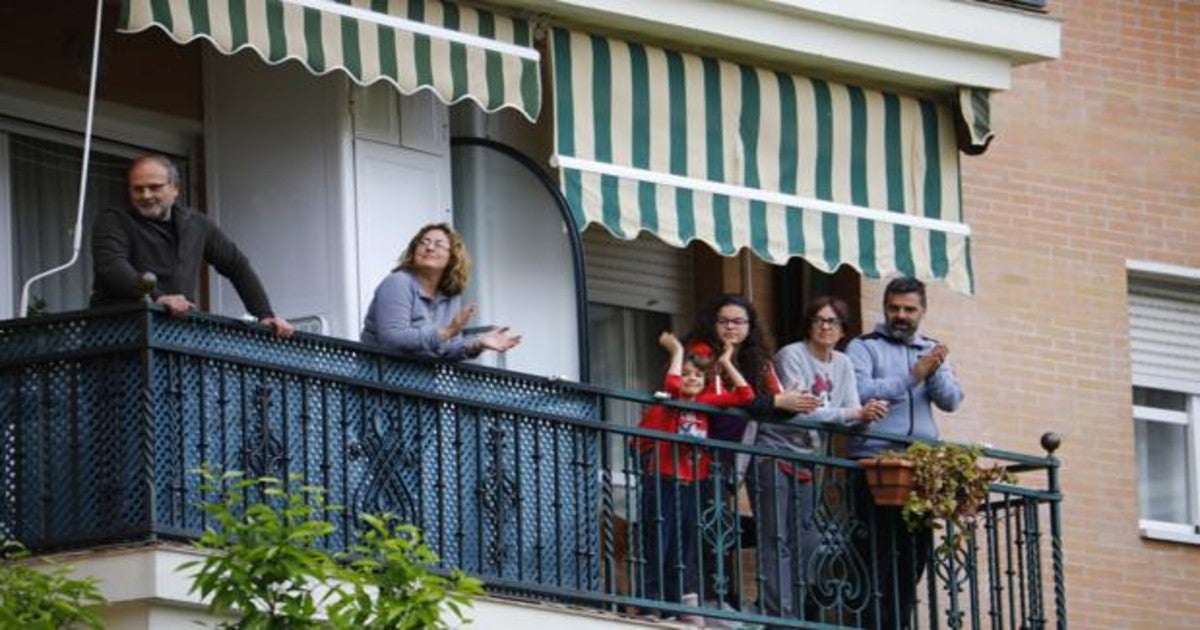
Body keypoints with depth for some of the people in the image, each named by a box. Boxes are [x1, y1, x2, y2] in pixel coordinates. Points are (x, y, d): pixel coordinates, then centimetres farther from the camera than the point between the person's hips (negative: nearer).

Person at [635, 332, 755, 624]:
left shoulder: (706, 401, 9)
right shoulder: (669, 401, -3)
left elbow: (744, 395, 7)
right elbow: (672, 385, -26)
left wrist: (726, 363, 6)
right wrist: (677, 351, -16)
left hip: (693, 487, 5)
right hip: (663, 484, -5)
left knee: (687, 553, 9)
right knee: (657, 548, -8)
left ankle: (687, 609, 10)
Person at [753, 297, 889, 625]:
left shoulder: (843, 365, 10)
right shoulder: (791, 356, -10)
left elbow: (851, 414, 2)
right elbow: (801, 412, -20)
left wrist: (866, 416, -22)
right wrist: (854, 413, -26)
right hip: (775, 454, -7)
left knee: (807, 542, 4)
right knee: (777, 541, -11)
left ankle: (801, 616, 8)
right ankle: (779, 617, -15)